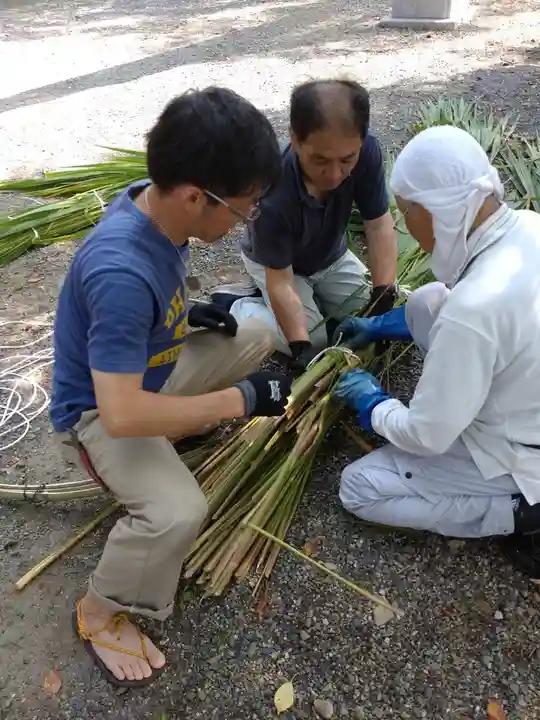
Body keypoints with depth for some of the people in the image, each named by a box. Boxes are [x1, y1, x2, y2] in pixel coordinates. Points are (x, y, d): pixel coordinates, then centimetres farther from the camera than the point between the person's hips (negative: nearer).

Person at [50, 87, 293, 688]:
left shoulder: (153, 200, -12)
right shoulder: (122, 274, -40)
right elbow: (122, 413, -40)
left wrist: (187, 313, -3)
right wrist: (238, 401, -32)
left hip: (148, 367, 8)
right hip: (101, 408, -8)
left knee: (259, 337, 10)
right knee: (178, 512, -31)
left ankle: (183, 423, 22)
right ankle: (100, 612, 0)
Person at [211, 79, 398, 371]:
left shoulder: (367, 151, -30)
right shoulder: (272, 193, -40)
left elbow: (379, 225, -22)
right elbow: (280, 282, -34)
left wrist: (383, 297, -30)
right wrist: (301, 347, -41)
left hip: (331, 256, 5)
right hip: (272, 263, -4)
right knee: (316, 341, -15)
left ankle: (314, 293, 20)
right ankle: (235, 304, 3)